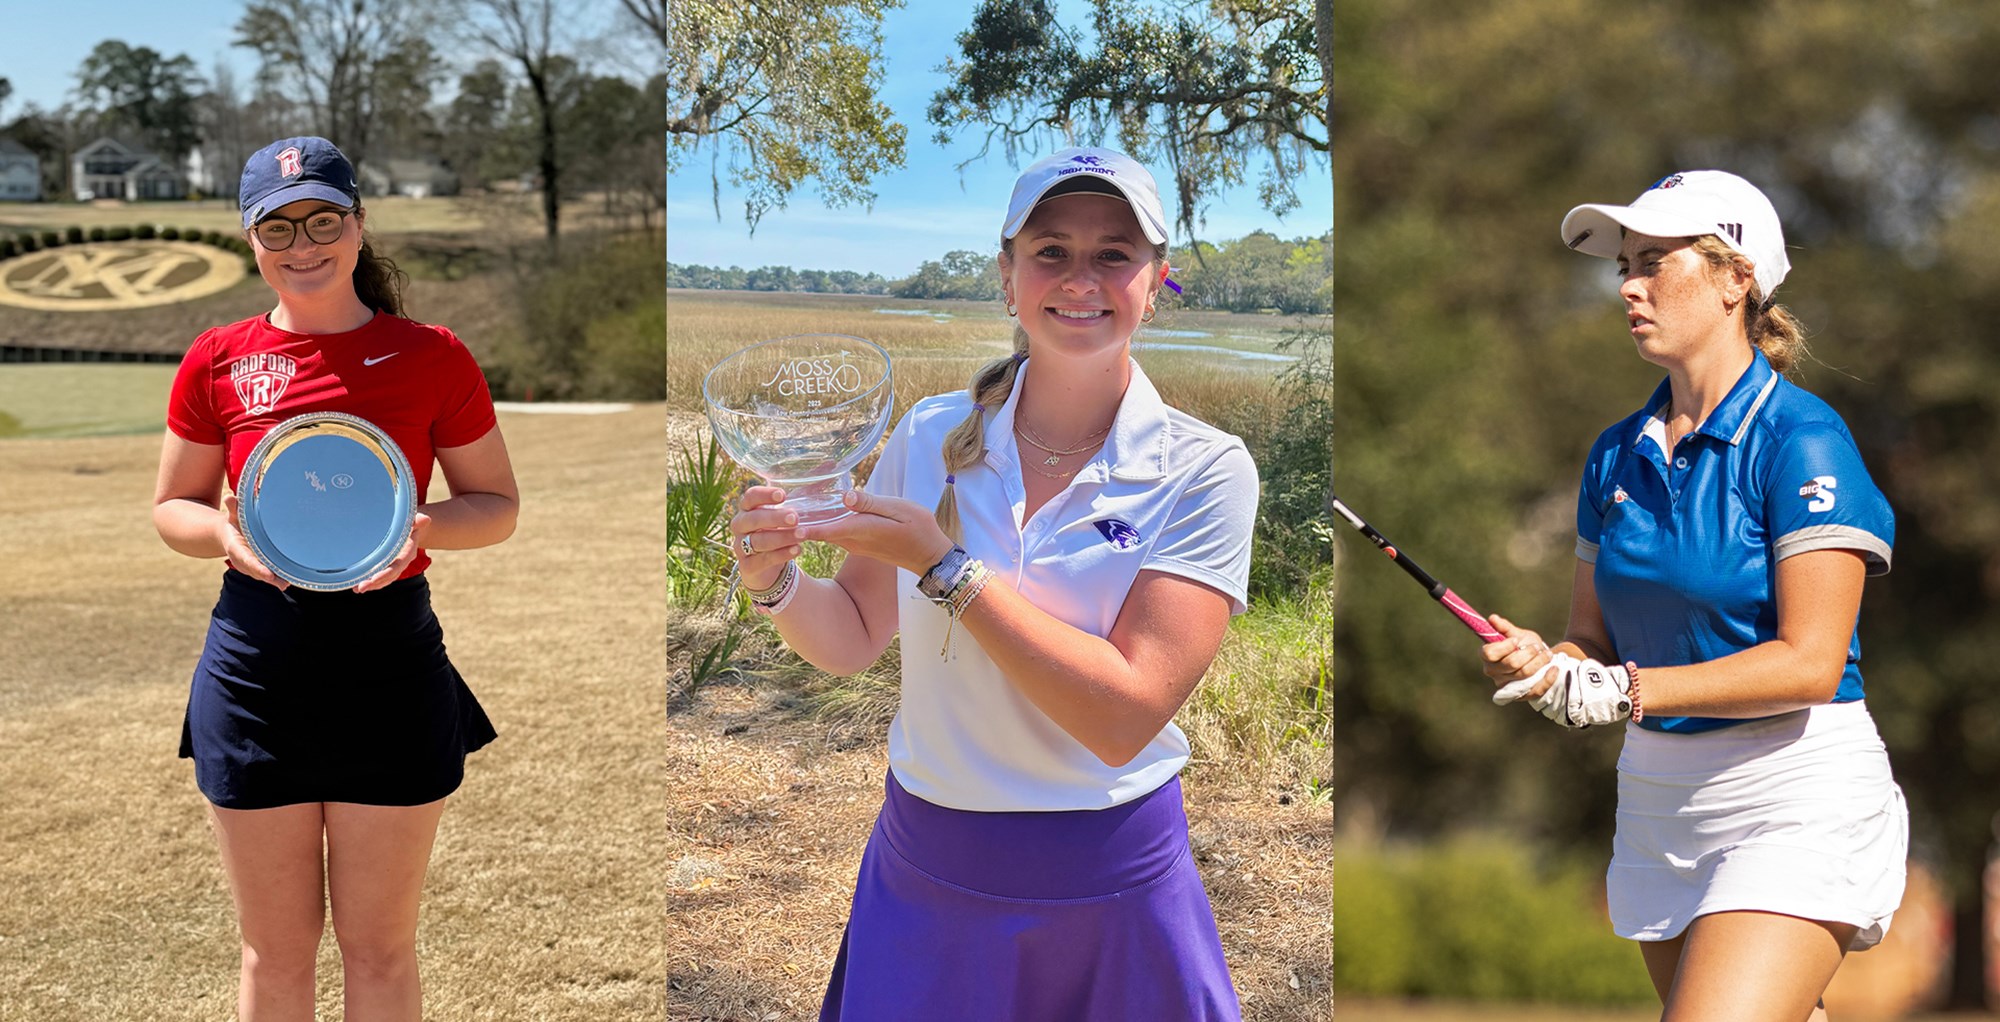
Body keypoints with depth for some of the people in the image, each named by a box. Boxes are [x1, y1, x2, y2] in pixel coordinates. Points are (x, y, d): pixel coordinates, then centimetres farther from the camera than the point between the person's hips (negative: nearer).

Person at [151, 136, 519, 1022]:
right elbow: (171, 508, 12)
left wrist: (420, 528, -16)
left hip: (391, 659, -1)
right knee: (274, 949, 12)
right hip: (256, 662, 1)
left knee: (380, 946, 10)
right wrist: (226, 533, -11)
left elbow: (497, 504, 5)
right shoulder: (217, 360, 2)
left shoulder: (430, 356, -1)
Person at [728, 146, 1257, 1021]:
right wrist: (777, 580, -17)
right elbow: (853, 640, 4)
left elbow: (1124, 717, -21)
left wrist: (943, 564, -23)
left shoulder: (1204, 470, -12)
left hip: (1111, 888, -2)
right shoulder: (931, 435, -3)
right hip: (923, 873, 3)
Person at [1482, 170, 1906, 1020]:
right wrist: (1537, 664, -12)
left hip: (1794, 802, -7)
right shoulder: (1616, 455, 7)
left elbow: (1810, 662, -18)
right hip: (1658, 799, 7)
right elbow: (1594, 637, 10)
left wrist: (1623, 691, -24)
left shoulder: (1802, 439, -13)